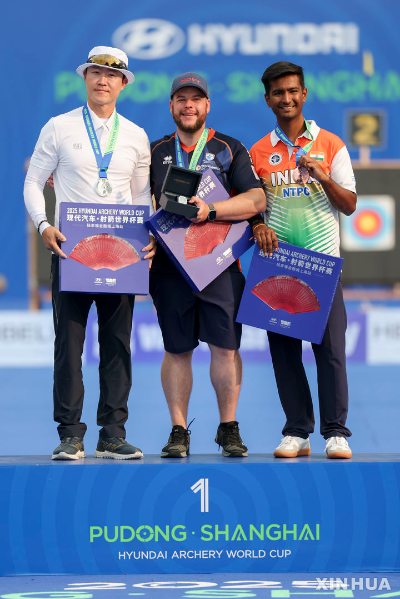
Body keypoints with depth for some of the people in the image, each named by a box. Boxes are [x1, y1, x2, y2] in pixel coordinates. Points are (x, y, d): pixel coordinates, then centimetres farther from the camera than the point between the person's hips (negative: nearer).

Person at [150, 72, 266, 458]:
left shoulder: (230, 150, 8)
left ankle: (228, 427, 8)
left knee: (225, 347, -4)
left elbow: (256, 198, -3)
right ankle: (178, 431, 9)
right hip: (170, 262, 2)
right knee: (177, 350, 3)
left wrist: (211, 211, -16)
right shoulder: (155, 152, 15)